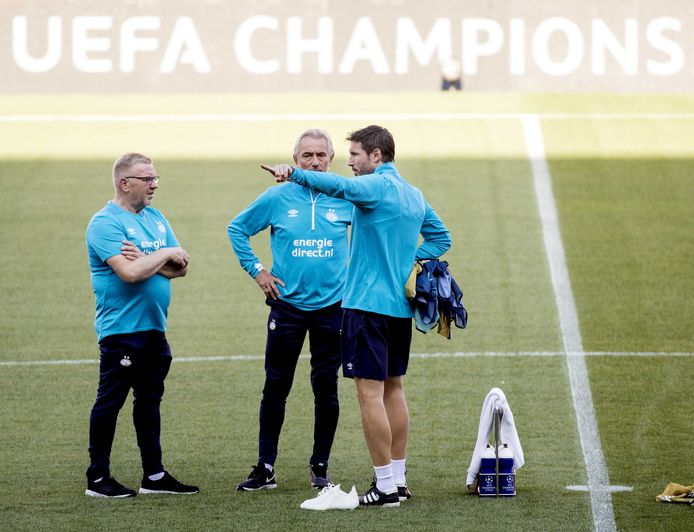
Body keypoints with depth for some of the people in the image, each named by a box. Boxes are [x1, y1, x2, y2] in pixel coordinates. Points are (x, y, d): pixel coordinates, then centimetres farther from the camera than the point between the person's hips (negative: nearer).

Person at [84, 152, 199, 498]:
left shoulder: (155, 218, 12)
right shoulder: (106, 223, -13)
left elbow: (180, 267, 6)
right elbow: (130, 272, -26)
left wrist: (146, 260, -13)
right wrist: (164, 255, -11)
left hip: (154, 328, 8)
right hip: (121, 330, -8)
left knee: (149, 401, 13)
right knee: (110, 402, -1)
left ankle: (154, 475, 19)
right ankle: (98, 478, 6)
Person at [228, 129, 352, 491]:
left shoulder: (346, 198, 0)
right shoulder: (277, 198, -1)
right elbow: (237, 228, 11)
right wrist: (256, 270, 5)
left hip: (331, 307, 0)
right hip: (287, 304, 0)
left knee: (326, 389, 4)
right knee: (275, 387, 2)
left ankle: (320, 467, 15)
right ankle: (265, 468, 7)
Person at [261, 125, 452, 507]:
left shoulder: (378, 185, -12)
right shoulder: (415, 195, 14)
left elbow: (340, 186, -32)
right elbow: (441, 238, 23)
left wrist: (294, 174, -31)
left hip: (368, 302, -9)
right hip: (401, 305, 9)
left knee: (370, 391, -6)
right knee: (393, 388, 16)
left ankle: (385, 487, -7)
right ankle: (398, 479, 20)